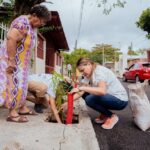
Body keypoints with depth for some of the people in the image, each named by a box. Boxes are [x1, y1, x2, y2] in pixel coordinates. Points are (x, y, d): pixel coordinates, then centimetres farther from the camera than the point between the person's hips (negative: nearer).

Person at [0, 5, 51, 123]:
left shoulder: (32, 26, 10)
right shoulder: (22, 22, -21)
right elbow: (11, 39, -31)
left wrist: (26, 61, 17)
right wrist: (11, 61, -31)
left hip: (21, 61, 10)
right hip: (12, 60, -10)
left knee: (21, 83, 12)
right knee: (14, 84, -7)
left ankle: (22, 108, 22)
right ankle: (12, 113, 0)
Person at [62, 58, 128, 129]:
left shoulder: (100, 71, -22)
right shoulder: (89, 75, 4)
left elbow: (102, 91, -39)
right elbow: (81, 92, -2)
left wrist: (80, 88, -39)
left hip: (120, 100, -9)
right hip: (109, 97, 9)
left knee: (90, 99, -25)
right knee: (84, 93, 3)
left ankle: (111, 116, -4)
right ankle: (104, 115, 11)